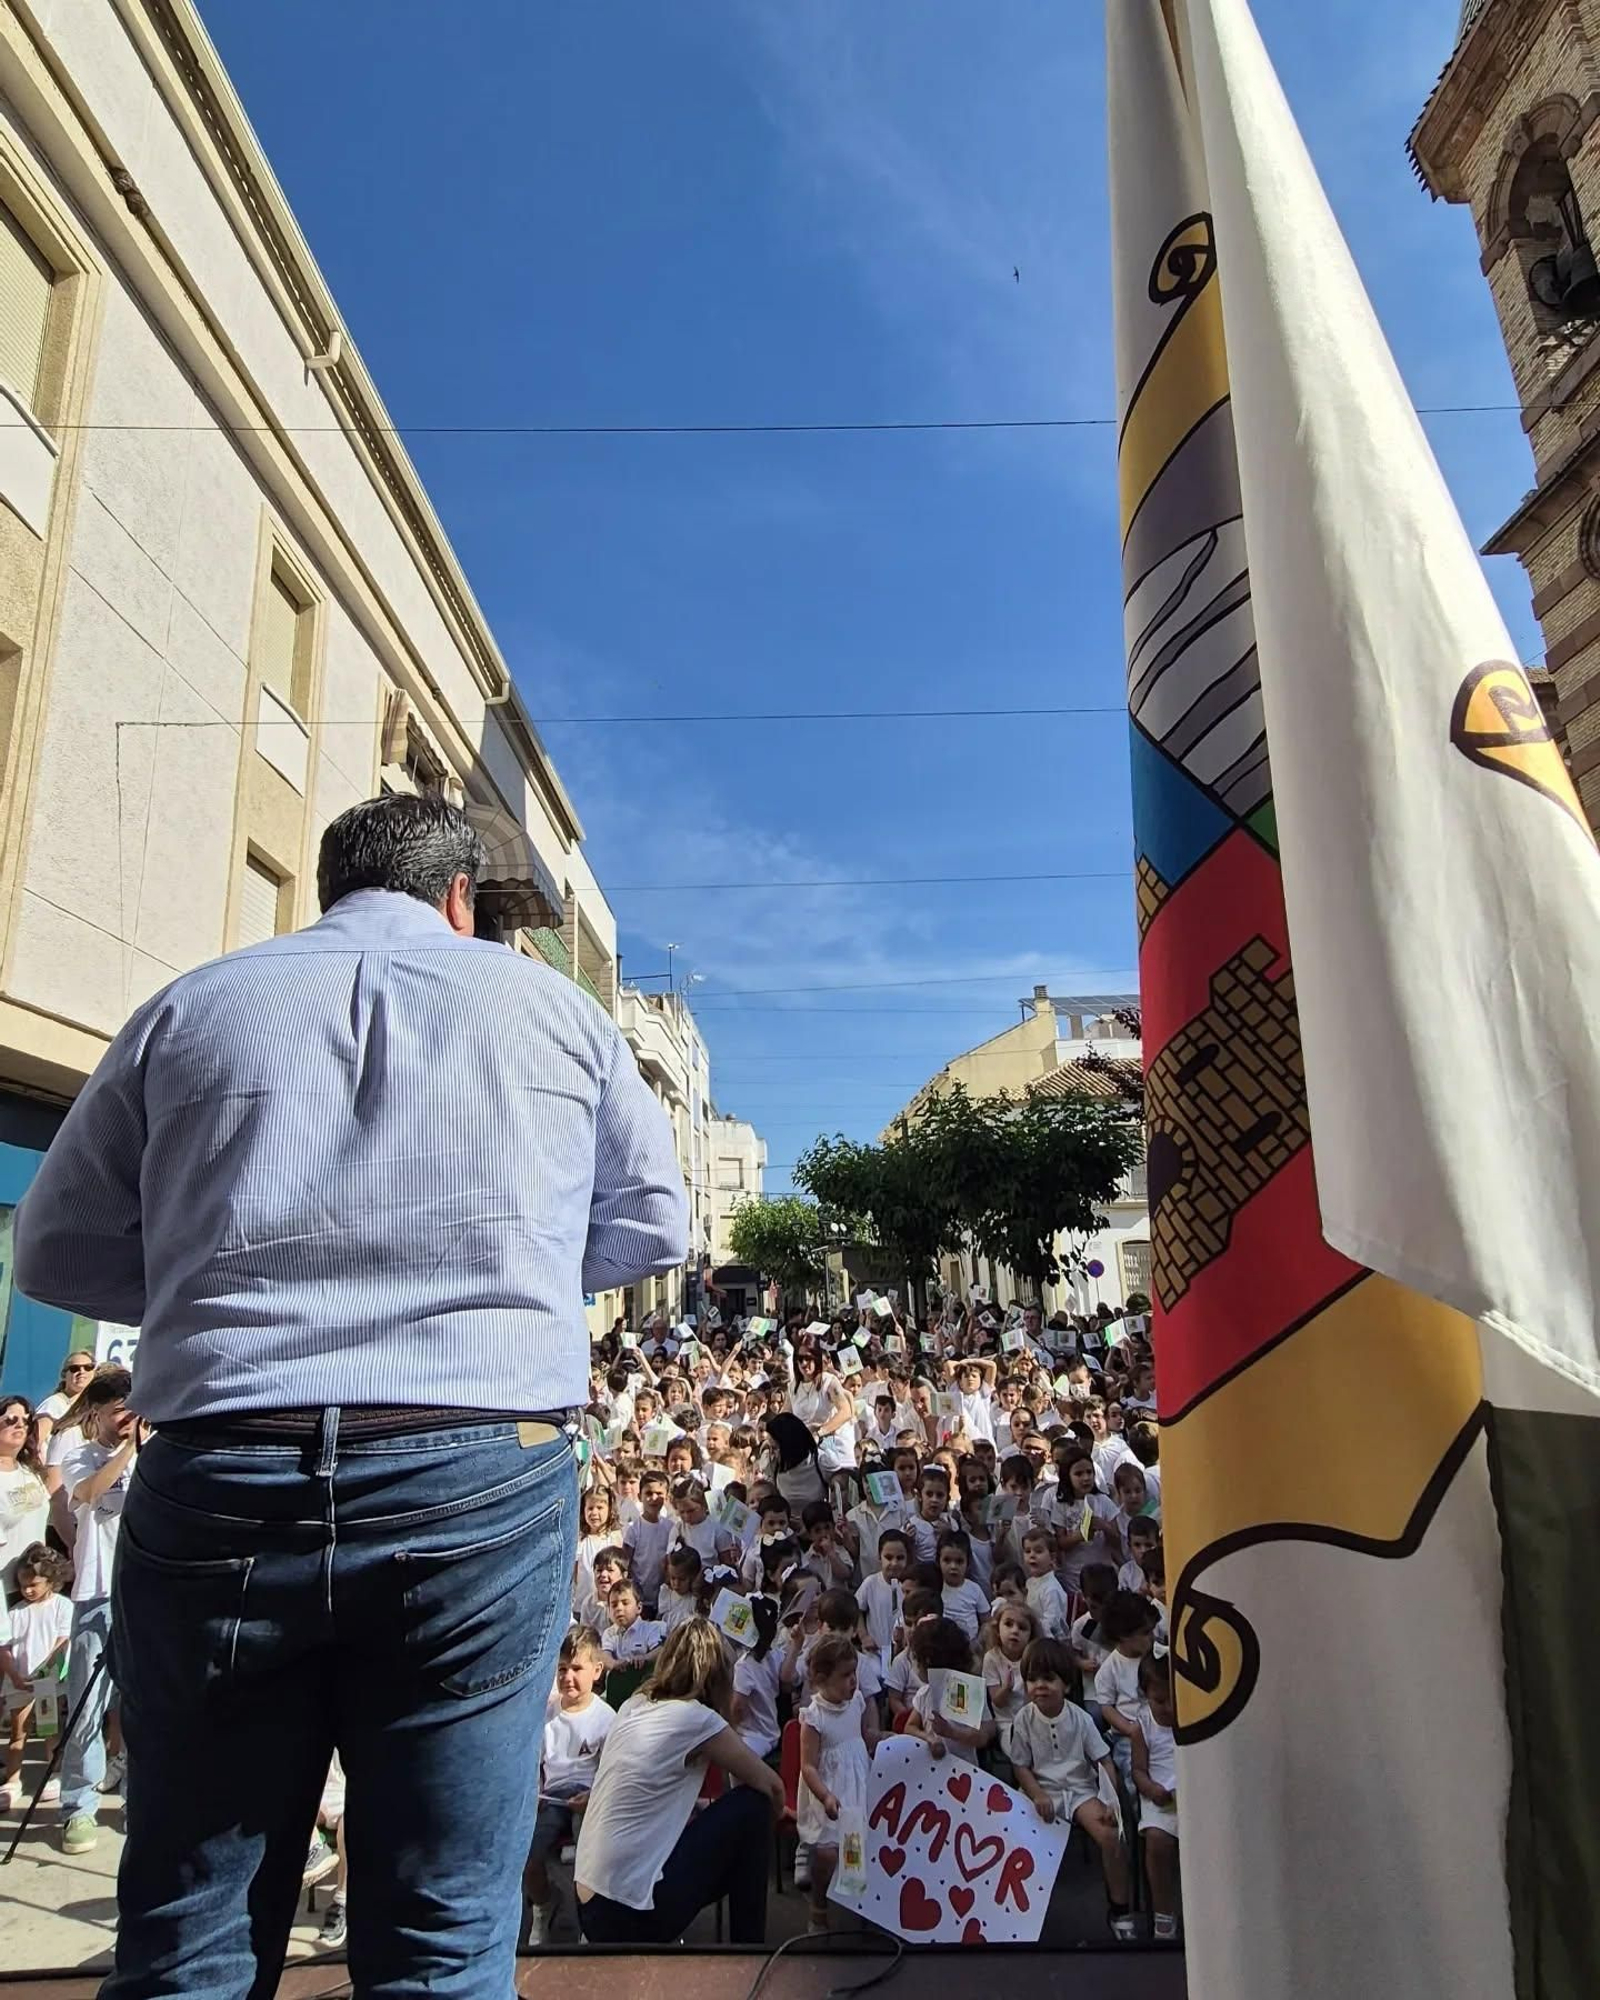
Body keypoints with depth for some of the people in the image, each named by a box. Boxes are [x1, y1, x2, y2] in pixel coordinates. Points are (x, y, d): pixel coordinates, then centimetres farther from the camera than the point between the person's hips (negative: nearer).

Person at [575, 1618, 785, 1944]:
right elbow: (772, 1786, 1)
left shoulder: (632, 1706, 8)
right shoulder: (697, 1719, -13)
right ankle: (749, 1946, 12)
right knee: (753, 1805, 3)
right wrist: (768, 1820, 20)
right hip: (631, 1914, -8)